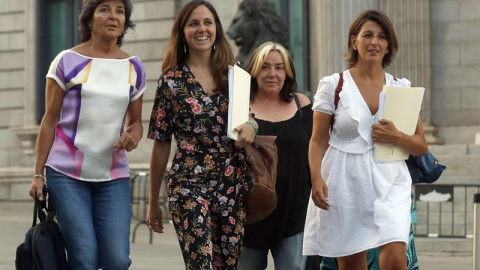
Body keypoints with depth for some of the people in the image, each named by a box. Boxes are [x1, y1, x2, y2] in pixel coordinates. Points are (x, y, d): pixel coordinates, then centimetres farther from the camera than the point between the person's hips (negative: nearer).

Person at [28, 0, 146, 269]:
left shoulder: (134, 68, 9)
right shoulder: (67, 61, 0)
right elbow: (49, 120, 1)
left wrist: (133, 135, -7)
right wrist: (38, 174, -3)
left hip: (114, 176, 3)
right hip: (66, 174, -3)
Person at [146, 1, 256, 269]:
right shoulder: (172, 81, 0)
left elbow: (249, 114, 19)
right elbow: (161, 144, 3)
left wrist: (251, 126, -8)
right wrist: (153, 203, 5)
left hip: (234, 184, 3)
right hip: (190, 184, -3)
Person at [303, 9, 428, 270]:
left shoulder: (402, 87, 8)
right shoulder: (333, 85, 3)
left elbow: (421, 146, 10)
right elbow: (318, 141, 2)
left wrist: (397, 138, -11)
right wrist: (316, 178, -15)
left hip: (389, 182, 1)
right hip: (345, 183, -1)